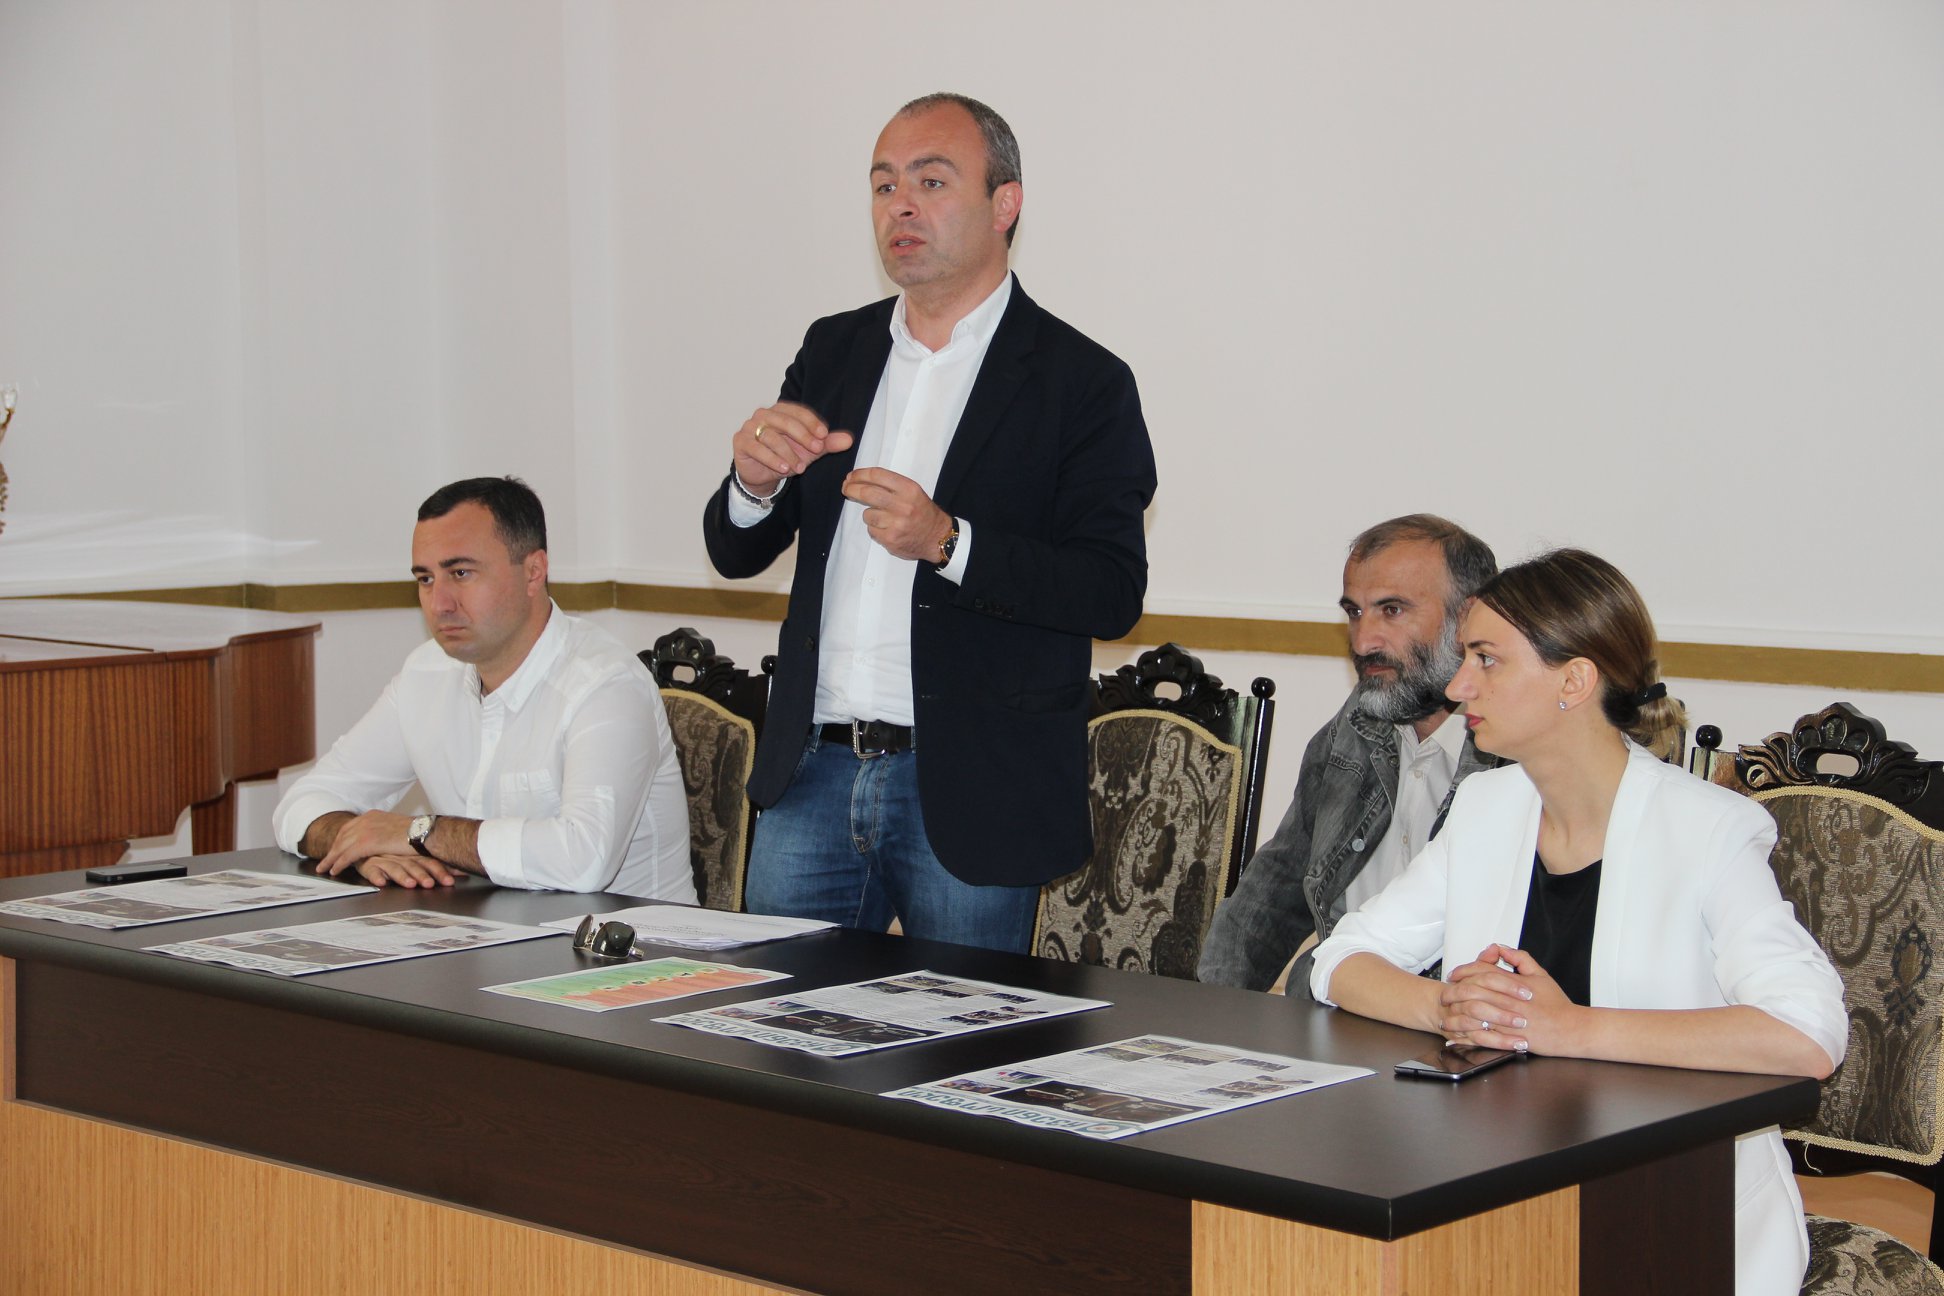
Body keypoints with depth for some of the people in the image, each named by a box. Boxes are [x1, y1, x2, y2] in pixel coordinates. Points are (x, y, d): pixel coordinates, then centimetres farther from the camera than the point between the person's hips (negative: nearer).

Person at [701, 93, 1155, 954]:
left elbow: (1115, 594, -11)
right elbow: (735, 556, 13)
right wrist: (754, 481, -10)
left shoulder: (1081, 382, -4)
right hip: (812, 778, 4)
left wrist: (947, 542, -22)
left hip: (971, 792, -4)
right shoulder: (833, 351, 12)